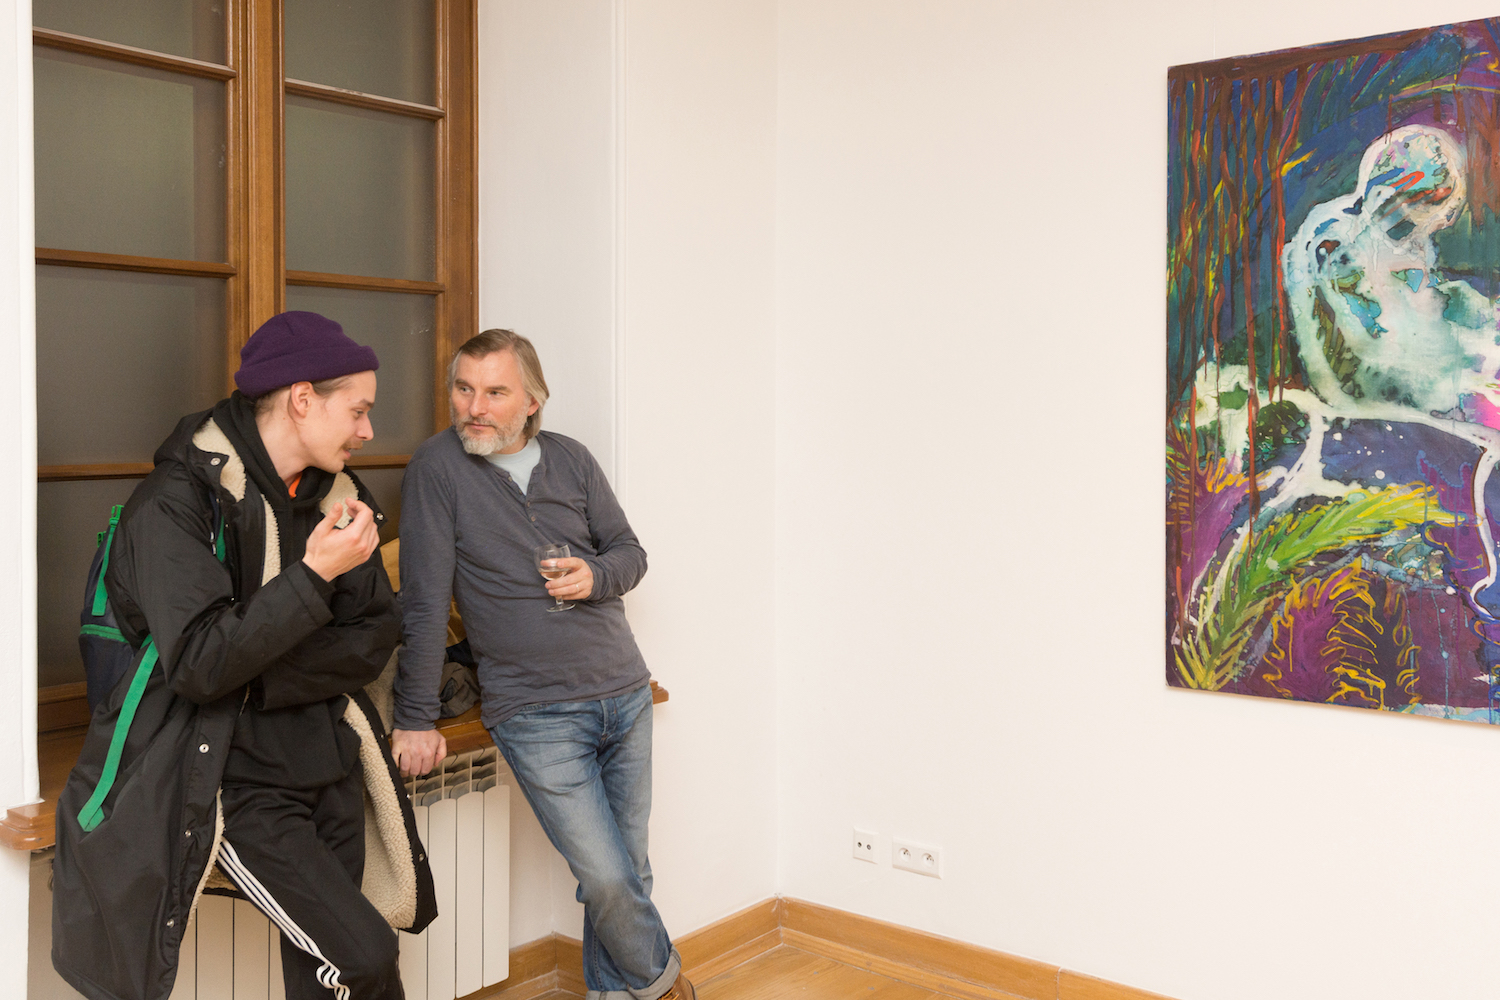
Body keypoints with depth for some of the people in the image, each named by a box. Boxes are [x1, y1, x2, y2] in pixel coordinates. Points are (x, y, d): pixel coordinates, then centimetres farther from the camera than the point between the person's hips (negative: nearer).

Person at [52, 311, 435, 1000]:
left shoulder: (341, 497, 7)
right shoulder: (176, 502, -12)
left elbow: (374, 643, 2)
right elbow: (199, 665, -20)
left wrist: (262, 678, -12)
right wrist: (314, 575, -24)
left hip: (326, 768, 6)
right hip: (233, 780, -6)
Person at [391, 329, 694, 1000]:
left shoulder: (571, 460, 5)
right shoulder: (438, 466, -7)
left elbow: (630, 552, 12)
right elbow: (424, 601, -8)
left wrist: (595, 575, -11)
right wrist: (415, 718, -8)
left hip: (623, 693, 4)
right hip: (534, 713, -4)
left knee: (628, 868, 11)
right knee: (607, 879, -6)